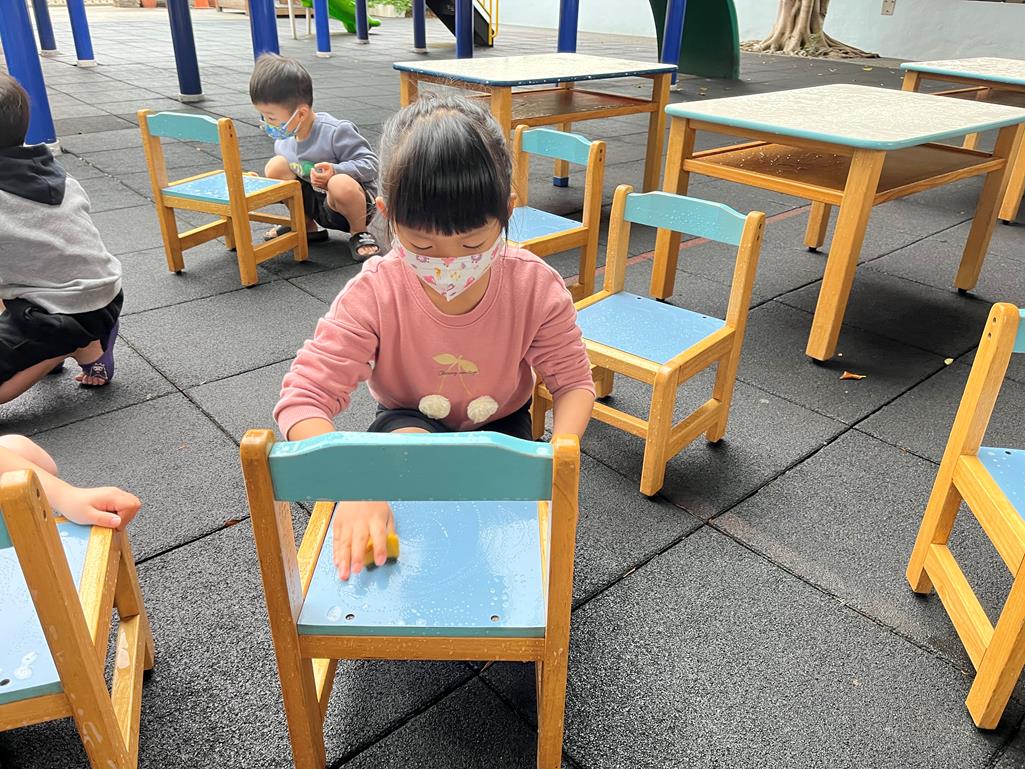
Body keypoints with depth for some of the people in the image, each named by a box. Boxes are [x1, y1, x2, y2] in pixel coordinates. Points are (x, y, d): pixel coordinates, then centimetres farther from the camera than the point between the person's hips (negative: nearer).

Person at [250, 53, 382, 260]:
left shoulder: (336, 132, -21)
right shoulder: (282, 141, 0)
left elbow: (370, 164, -19)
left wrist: (336, 171, -34)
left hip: (354, 200, -6)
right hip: (317, 203, 7)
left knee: (340, 184, -41)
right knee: (276, 166, -10)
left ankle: (359, 233, -10)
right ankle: (307, 227, 5)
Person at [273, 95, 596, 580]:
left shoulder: (535, 286, -25)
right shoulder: (374, 294, -29)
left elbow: (573, 381, -15)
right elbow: (303, 399, -32)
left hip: (500, 423, 2)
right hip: (409, 421, -1)